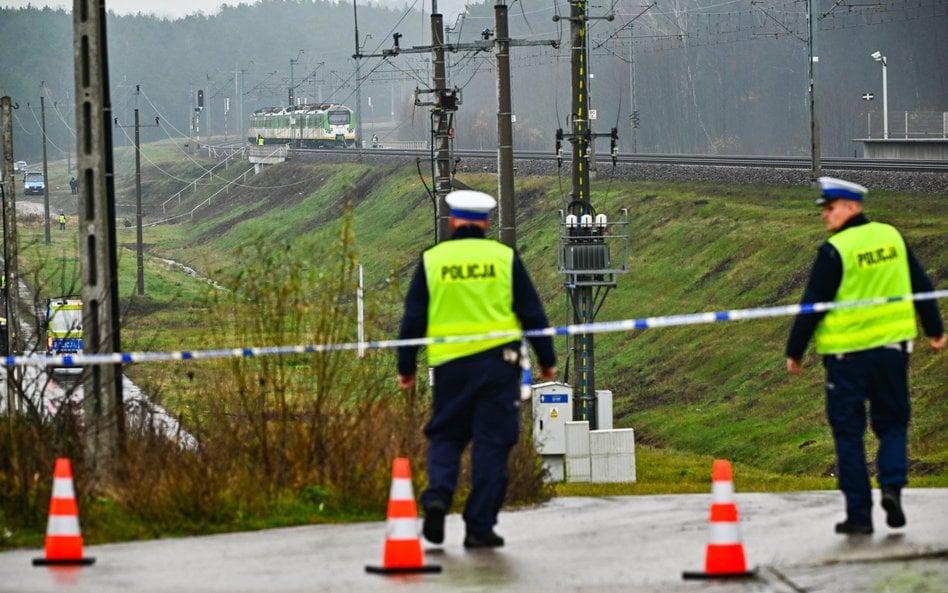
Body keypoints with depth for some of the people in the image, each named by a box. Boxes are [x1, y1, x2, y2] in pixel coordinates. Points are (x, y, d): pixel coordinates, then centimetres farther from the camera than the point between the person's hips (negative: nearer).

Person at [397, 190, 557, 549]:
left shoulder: (432, 260, 3)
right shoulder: (504, 258, 2)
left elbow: (413, 319, 4)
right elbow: (532, 313, 5)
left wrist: (406, 368, 12)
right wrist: (547, 361, 14)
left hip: (449, 363, 1)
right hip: (498, 360, -1)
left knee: (445, 436, 15)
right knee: (492, 443, 3)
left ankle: (437, 496, -10)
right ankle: (479, 526, 1)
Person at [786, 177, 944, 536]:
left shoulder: (835, 251, -14)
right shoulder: (892, 237, 5)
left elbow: (812, 305, -12)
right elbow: (921, 286, 13)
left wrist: (795, 352, -2)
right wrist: (934, 330, 25)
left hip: (848, 354, -5)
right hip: (892, 347, 5)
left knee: (848, 434, 4)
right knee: (892, 423, 16)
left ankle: (859, 514, 3)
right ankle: (892, 484, -9)